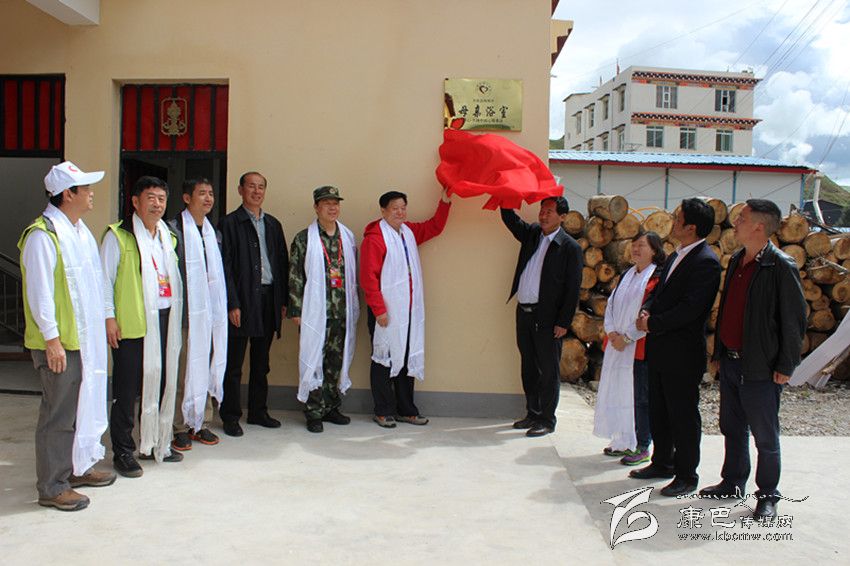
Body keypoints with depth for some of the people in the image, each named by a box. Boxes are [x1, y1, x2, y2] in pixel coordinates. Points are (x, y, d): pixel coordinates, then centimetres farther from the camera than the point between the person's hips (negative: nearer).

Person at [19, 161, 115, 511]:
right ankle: (52, 487, 11)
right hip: (59, 342, -9)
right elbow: (39, 293, -19)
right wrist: (52, 340, -19)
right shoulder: (42, 236, -16)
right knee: (59, 414, -1)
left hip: (85, 338, 9)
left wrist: (102, 322, 18)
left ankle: (77, 468, 33)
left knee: (82, 406, 18)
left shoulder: (79, 230, 12)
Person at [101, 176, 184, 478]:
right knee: (127, 390, 1)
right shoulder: (118, 235, -3)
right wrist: (109, 317, -12)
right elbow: (105, 279, -6)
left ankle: (156, 444, 24)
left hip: (163, 320, 6)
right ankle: (123, 451, 12)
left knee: (161, 385, 10)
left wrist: (176, 313, 15)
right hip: (130, 324, -6)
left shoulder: (168, 236, 16)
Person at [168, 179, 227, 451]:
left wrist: (221, 308, 13)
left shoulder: (213, 232, 15)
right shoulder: (174, 229, -7)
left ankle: (202, 422, 21)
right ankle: (181, 427, 10)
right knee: (184, 370, -1)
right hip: (186, 312, -6)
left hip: (211, 312, 6)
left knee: (207, 368, 11)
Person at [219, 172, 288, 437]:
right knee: (234, 364, 1)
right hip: (242, 301, -5)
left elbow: (282, 263, 14)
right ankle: (230, 416, 11)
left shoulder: (273, 224, 14)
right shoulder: (229, 223, -2)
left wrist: (283, 300, 7)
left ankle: (258, 411, 24)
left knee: (261, 363, 13)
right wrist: (233, 304, -14)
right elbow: (225, 266, -8)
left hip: (269, 299, 5)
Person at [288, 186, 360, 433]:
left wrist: (354, 307, 11)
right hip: (316, 311, -4)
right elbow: (295, 276, -4)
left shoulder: (348, 237, 11)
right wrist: (296, 310, -8)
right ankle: (314, 413, 9)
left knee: (337, 361, 11)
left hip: (342, 312, 4)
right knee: (314, 360, 0)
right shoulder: (304, 239, -2)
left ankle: (331, 407, 24)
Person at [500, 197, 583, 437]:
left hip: (548, 318, -6)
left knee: (548, 370, 3)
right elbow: (509, 218, 11)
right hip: (524, 312, 6)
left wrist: (563, 323, -13)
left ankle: (546, 420, 13)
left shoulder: (570, 247, -8)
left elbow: (573, 289, -10)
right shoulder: (531, 233, 9)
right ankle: (532, 413, 27)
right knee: (529, 367, 15)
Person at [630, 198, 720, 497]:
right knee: (658, 412, 19)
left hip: (683, 353, -9)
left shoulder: (706, 262, -17)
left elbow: (690, 308, -24)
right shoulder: (675, 257, 13)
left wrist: (652, 324, -18)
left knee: (683, 415, 3)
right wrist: (646, 311, -1)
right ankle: (662, 463, 34)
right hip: (660, 349, 9)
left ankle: (687, 475, 16)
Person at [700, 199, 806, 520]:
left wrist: (785, 367, -12)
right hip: (730, 362, 8)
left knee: (765, 437, 6)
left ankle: (768, 496, 20)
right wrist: (718, 353, 17)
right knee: (732, 428, 18)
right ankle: (733, 483, 33)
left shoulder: (781, 267, -14)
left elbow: (794, 319, -13)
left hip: (761, 369, -7)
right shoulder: (737, 261, 9)